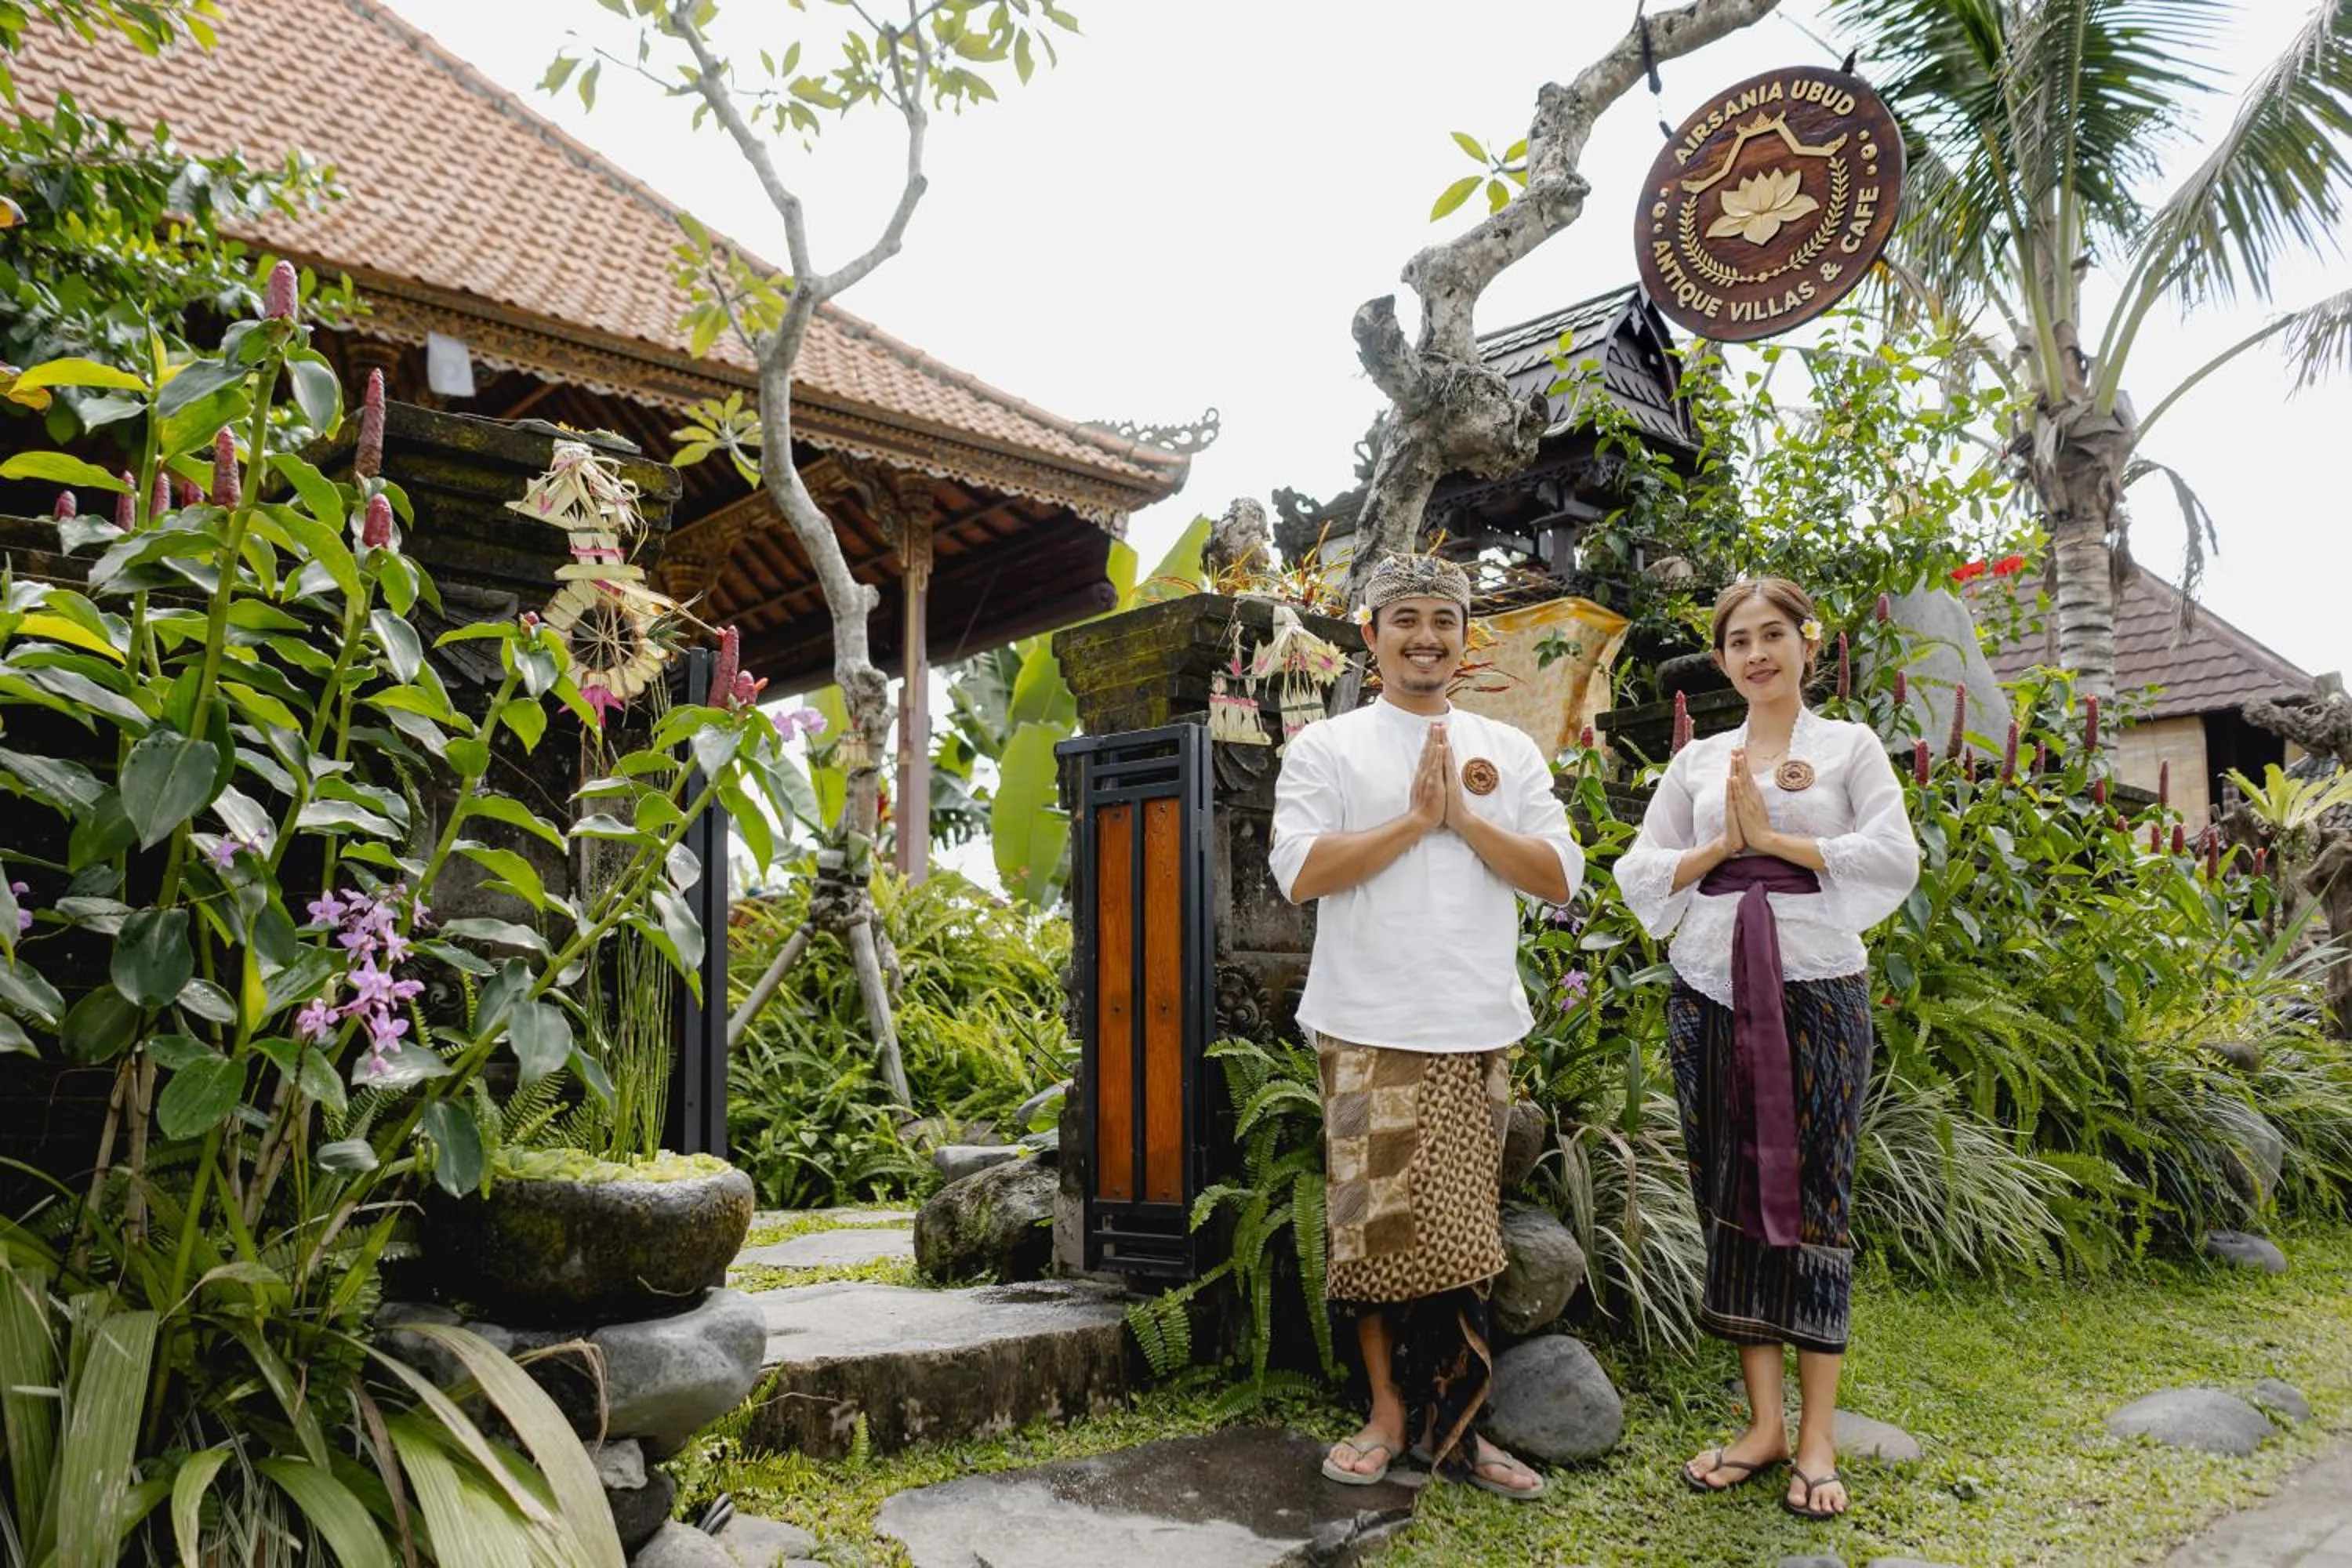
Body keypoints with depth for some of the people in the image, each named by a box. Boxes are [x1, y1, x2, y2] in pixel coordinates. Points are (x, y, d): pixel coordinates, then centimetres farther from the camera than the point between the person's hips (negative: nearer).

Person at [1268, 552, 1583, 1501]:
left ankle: (1453, 1427, 17)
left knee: (1458, 1236, 7)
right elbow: (1299, 872, -11)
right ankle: (1388, 1413, 19)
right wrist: (1417, 818, -12)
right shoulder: (1326, 748, 3)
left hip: (1477, 1030, 3)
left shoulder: (1510, 753, 13)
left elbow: (1560, 877, 3)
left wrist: (1465, 816, -8)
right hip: (1370, 1030, -2)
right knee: (1378, 1226, 3)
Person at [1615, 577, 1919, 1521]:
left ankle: (1817, 1436, 8)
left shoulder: (1851, 747, 6)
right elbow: (1639, 874, 8)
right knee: (1733, 1198, 4)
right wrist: (1724, 842, -6)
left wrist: (1774, 837, -10)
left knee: (1814, 1198, 0)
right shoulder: (1698, 761, 12)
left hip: (1816, 990, -3)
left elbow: (1896, 856, -7)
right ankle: (1764, 1422, 15)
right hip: (1713, 992, 3)